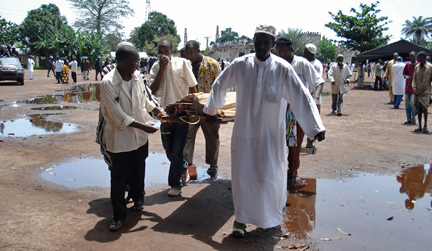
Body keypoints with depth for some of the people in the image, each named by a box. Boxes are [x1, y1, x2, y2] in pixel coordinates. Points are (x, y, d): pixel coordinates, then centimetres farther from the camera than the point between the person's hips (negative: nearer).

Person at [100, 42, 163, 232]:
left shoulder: (137, 77, 0)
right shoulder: (108, 83, -19)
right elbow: (118, 115, -20)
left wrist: (159, 112, 16)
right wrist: (143, 126, -20)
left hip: (139, 137, 6)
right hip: (119, 138, -5)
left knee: (138, 172, 19)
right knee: (118, 177, 4)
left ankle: (137, 199, 44)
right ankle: (119, 215, 17)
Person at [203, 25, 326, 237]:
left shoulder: (282, 69, -10)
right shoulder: (240, 65, -5)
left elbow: (301, 97, -12)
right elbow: (219, 86, 11)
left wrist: (316, 127, -17)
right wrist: (211, 110, 21)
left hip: (271, 135, -1)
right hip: (243, 132, 1)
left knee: (271, 177, 7)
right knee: (241, 176, 5)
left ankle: (271, 217, 35)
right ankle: (241, 218, 26)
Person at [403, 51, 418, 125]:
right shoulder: (407, 64, 8)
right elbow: (404, 73, 14)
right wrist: (406, 76, -8)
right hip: (408, 86, 4)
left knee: (412, 103, -14)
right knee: (407, 103, 4)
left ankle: (413, 118, 8)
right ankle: (409, 119, 13)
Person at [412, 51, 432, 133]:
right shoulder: (416, 67, 8)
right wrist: (415, 89, -3)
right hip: (418, 92, 4)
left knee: (424, 108, -10)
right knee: (419, 109, 6)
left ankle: (425, 126, 2)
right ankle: (420, 127, 13)